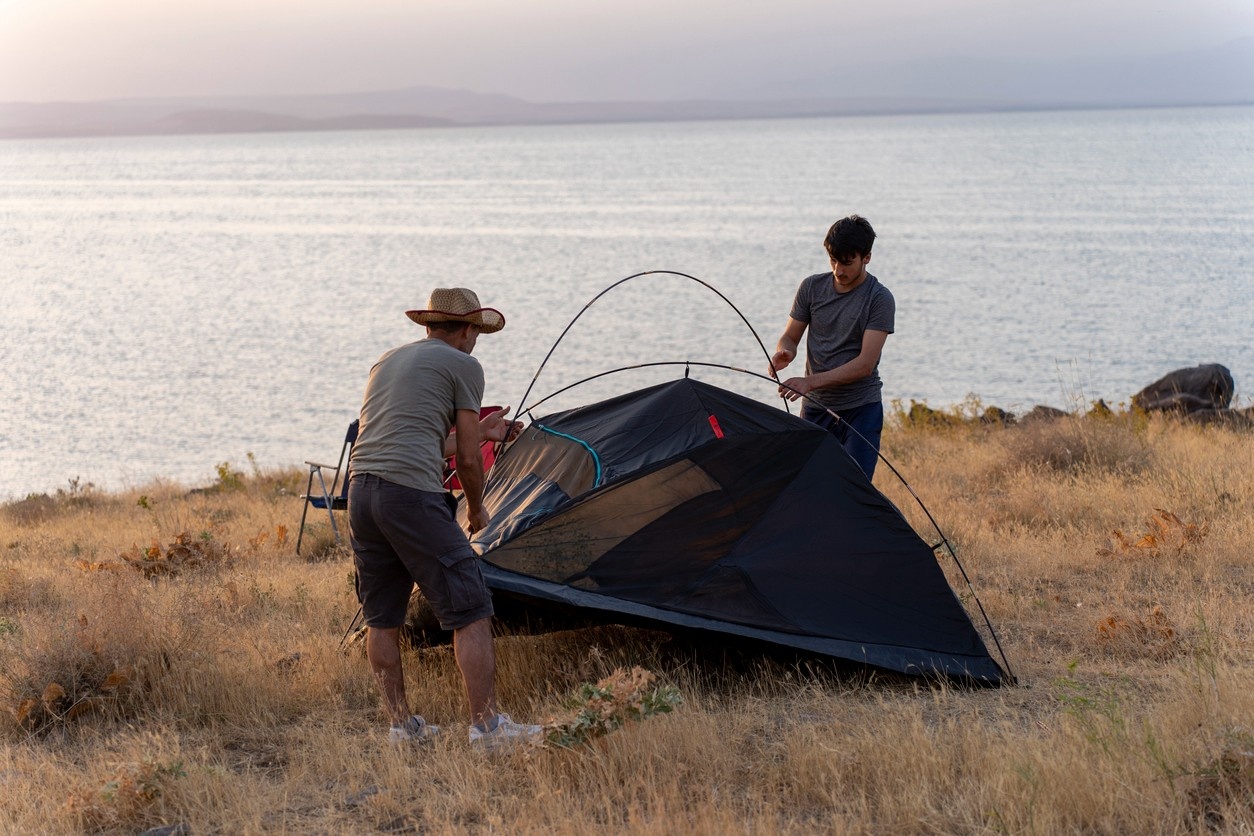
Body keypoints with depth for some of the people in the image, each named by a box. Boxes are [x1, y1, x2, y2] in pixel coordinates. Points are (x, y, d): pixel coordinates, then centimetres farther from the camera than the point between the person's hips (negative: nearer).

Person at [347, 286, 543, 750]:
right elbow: (469, 459, 2)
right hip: (413, 495, -8)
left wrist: (480, 433, 39)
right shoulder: (463, 366, 4)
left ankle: (401, 724, 20)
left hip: (361, 488, 8)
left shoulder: (387, 361, 25)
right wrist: (476, 509, 20)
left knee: (382, 619, 15)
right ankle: (487, 725, -3)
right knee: (470, 614, -2)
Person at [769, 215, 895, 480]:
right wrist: (783, 353, -16)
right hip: (815, 407, 4)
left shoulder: (880, 299, -12)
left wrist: (812, 382, -25)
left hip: (860, 409, -4)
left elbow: (865, 364, -18)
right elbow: (790, 337, 9)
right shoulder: (812, 287, 2)